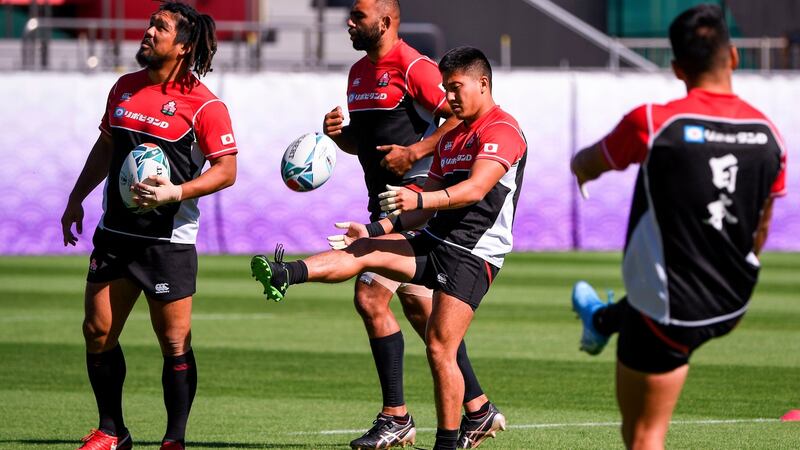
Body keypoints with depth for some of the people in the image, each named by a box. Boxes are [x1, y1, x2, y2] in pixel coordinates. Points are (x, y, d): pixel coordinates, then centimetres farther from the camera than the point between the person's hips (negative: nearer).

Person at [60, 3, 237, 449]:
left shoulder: (204, 105, -10)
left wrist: (177, 192, -23)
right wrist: (77, 199, 20)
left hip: (169, 240, -6)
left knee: (175, 343, -3)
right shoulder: (125, 87, 9)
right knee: (98, 331, 5)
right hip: (116, 232, 6)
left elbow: (226, 170, -11)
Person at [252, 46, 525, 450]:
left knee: (439, 349, -12)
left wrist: (419, 200, -36)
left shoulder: (501, 130, -8)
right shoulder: (451, 137, 21)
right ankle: (283, 276, -34)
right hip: (434, 240, 8)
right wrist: (377, 228, 11)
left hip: (473, 256, -8)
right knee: (364, 251, -15)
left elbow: (475, 189, -24)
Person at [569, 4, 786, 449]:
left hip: (671, 316, -6)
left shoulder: (652, 124, -20)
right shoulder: (768, 134, -5)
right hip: (731, 308, 6)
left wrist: (582, 169, 27)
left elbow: (585, 166, 1)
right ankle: (603, 319, 68)